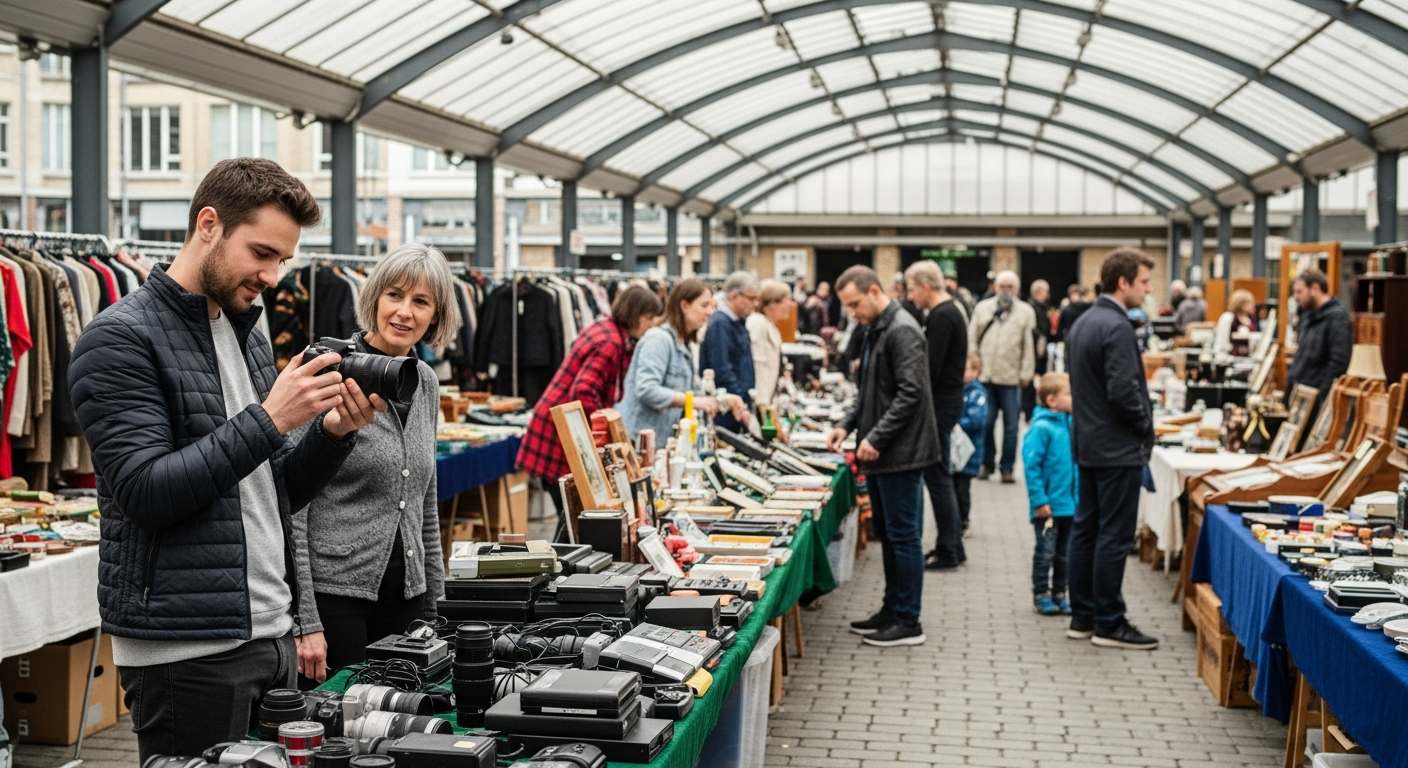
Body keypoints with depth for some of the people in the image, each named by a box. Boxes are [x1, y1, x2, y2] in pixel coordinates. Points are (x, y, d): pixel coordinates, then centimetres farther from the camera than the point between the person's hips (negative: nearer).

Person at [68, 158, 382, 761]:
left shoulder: (249, 336, 14)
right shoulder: (120, 340, -9)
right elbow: (146, 491, -19)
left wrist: (333, 433, -2)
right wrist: (269, 419, -20)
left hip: (271, 635, 7)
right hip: (187, 650, -7)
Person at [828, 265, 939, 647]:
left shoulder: (902, 331, -17)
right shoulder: (874, 330, 15)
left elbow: (910, 394, -23)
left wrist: (876, 438, -21)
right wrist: (847, 425, 10)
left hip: (900, 454, -10)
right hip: (881, 455, 10)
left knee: (904, 536, -4)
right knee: (887, 533, 16)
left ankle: (908, 623, 3)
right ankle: (892, 610, 26)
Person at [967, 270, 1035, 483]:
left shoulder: (1026, 312, 3)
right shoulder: (982, 308, 8)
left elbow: (1029, 346, 1)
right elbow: (972, 339, 9)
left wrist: (1026, 373, -3)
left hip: (1011, 379, -1)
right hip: (984, 377, 1)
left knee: (1011, 426, 2)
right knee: (985, 423, 5)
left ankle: (1007, 467, 10)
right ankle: (987, 464, 17)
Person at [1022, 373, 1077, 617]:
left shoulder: (1071, 423, 5)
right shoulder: (1041, 427, -16)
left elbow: (1077, 460, 13)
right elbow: (1031, 465, -17)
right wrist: (1039, 500, -19)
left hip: (1070, 504, 7)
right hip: (1049, 505, -6)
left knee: (1064, 553, 15)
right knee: (1046, 552, 4)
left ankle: (1059, 592, 26)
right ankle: (1041, 594, 16)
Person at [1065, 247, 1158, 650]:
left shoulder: (1083, 323, 11)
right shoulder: (1117, 326, -19)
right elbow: (1124, 390, -24)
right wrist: (1146, 425, -8)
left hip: (1087, 443, 10)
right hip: (1118, 448, -10)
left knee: (1086, 528, 13)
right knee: (1114, 536, -3)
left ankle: (1083, 616, 20)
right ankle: (1109, 624, 3)